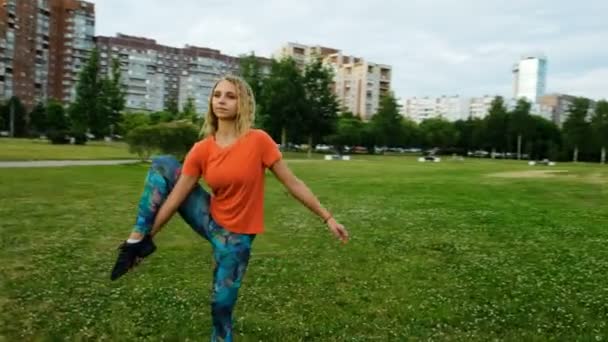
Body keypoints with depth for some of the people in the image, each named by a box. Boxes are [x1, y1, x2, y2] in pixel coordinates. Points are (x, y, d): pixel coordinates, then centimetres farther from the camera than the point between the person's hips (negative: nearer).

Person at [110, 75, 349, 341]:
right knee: (162, 165, -6)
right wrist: (146, 237, -4)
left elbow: (293, 183, -12)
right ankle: (138, 239, -1)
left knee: (221, 304, 3)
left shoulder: (258, 141, -17)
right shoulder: (201, 149, -7)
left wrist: (328, 218, -10)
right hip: (210, 220, 4)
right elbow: (174, 198, -4)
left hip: (236, 234, -3)